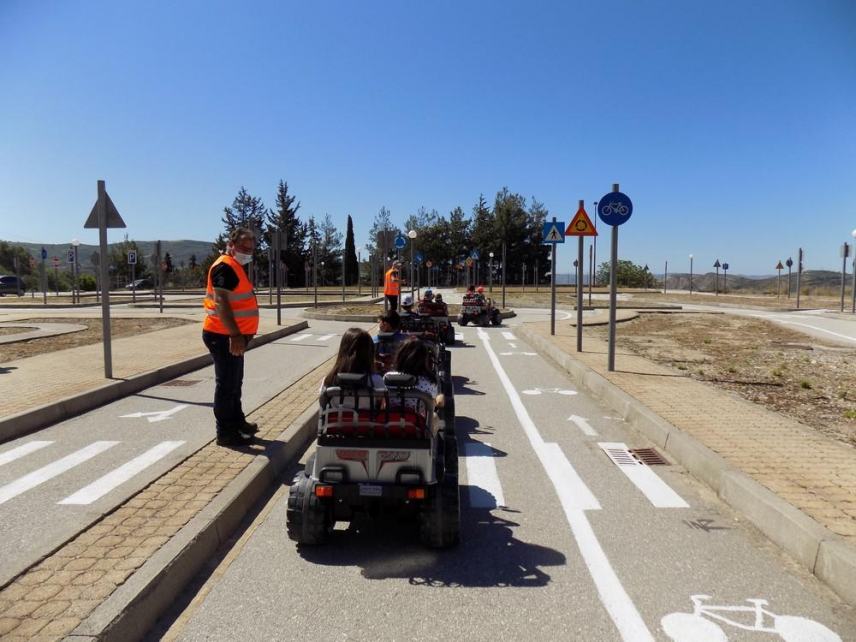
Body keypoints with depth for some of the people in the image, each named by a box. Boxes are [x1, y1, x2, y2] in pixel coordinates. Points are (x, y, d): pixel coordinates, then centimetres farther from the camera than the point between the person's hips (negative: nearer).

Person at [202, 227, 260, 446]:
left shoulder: (235, 267, 17)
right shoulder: (225, 267, -15)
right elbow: (221, 303, -26)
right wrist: (235, 335, -32)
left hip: (232, 336, 10)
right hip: (224, 337, -10)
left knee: (235, 382, 19)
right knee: (226, 384, -4)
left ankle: (237, 422, 32)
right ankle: (225, 433, 4)